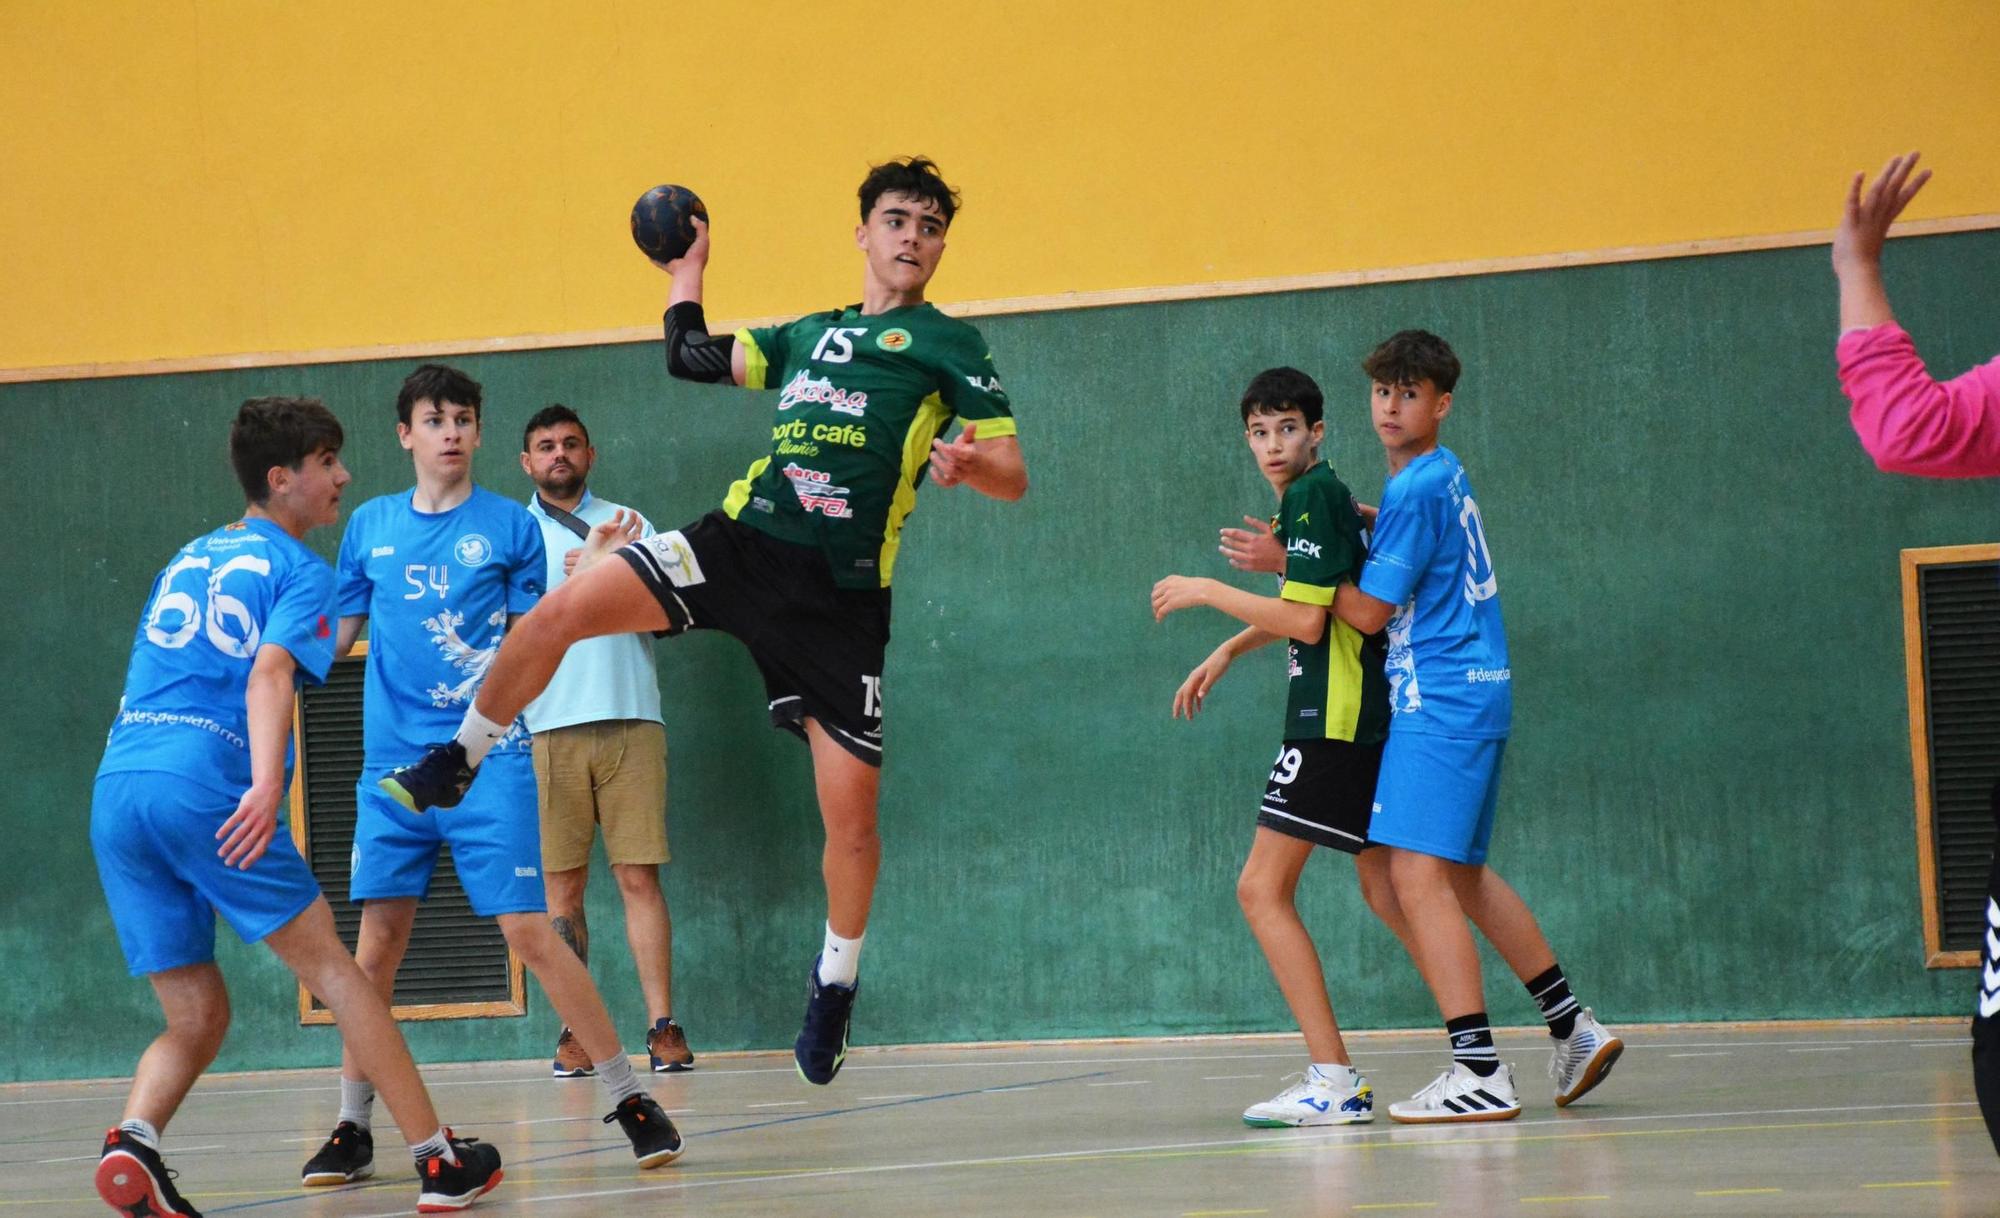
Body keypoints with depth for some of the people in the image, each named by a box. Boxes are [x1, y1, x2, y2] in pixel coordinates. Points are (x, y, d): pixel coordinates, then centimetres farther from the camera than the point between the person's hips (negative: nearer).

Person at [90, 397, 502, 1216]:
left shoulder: (185, 559, 27)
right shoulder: (299, 569, 6)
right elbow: (270, 672, -13)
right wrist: (266, 783, -27)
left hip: (115, 787, 6)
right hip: (203, 785, -6)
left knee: (196, 1017, 10)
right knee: (331, 968, 4)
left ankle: (134, 1138, -18)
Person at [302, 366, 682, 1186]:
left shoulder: (510, 526, 3)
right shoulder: (369, 526, 11)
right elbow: (335, 633, 19)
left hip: (489, 758, -3)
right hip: (392, 760, 3)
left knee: (529, 932, -9)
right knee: (378, 940, 1)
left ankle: (631, 1102, 0)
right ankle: (353, 1128, 12)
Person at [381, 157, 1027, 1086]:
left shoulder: (946, 344, 7)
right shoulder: (809, 334, 21)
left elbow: (1014, 476, -1)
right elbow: (692, 356, 32)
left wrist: (969, 464, -23)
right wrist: (689, 266, 39)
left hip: (841, 591, -3)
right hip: (742, 541, 3)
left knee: (851, 816, -4)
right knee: (561, 608, -16)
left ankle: (836, 984, 19)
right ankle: (453, 766, 2)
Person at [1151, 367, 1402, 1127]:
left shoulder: (1313, 498, -13)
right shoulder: (1315, 496, 17)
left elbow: (1307, 620, -20)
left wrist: (1207, 593, -11)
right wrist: (1228, 651, 27)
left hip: (1332, 722, -10)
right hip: (1367, 718, 10)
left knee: (1263, 890, -9)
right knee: (1385, 891, 16)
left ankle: (1335, 1082, -12)